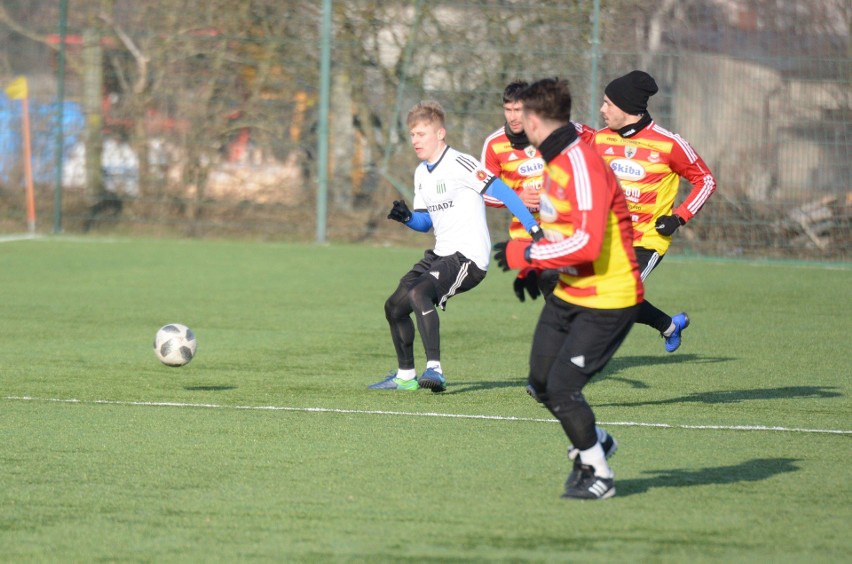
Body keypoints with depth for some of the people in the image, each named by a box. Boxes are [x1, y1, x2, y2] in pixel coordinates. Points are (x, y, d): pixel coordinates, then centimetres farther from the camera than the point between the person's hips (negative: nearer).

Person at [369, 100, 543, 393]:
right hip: (441, 254, 9)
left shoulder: (459, 164, -14)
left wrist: (534, 228, -30)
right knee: (394, 306, 10)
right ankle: (405, 376, 28)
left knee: (417, 293, -32)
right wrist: (407, 217, -1)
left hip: (469, 256, -9)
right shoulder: (421, 173, 13)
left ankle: (434, 369, -36)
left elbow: (502, 192, -21)